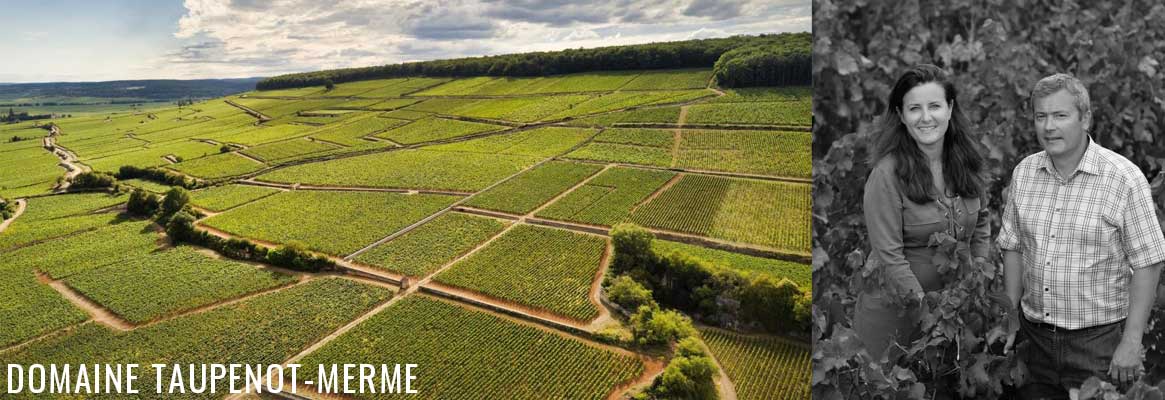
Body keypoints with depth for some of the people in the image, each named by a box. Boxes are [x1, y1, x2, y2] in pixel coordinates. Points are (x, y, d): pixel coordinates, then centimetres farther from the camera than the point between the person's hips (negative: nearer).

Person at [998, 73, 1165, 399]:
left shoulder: (1124, 179, -11)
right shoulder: (1023, 173, 1)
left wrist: (1131, 341, -11)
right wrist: (1011, 319, 6)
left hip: (1099, 339, -4)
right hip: (1034, 337, 4)